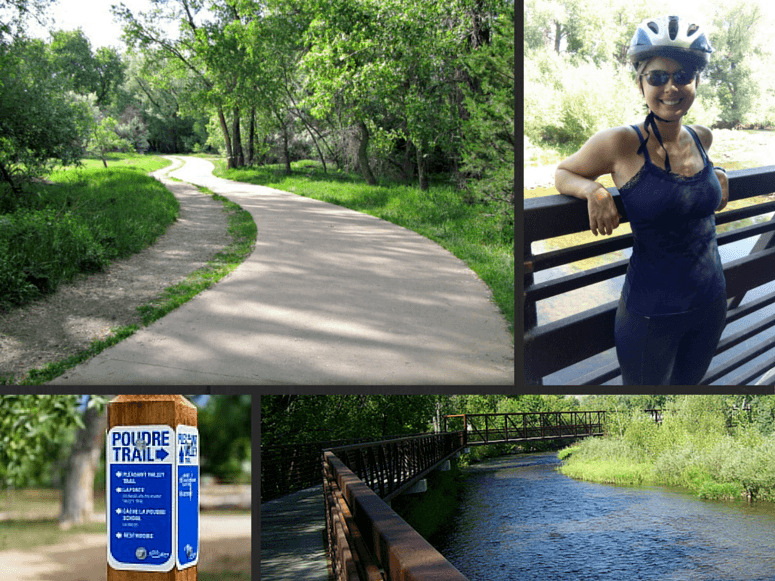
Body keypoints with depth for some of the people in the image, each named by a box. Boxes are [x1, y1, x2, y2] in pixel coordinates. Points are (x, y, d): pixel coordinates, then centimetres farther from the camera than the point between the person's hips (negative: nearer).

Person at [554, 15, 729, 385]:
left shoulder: (701, 138, 1)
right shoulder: (622, 143, -15)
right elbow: (563, 173, -1)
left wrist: (717, 176, 8)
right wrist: (593, 191, -20)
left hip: (711, 301, 6)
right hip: (650, 311, -5)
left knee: (688, 383, 23)